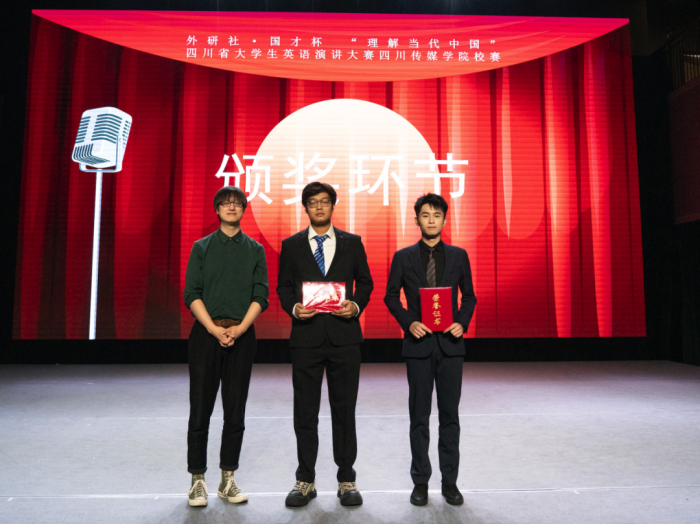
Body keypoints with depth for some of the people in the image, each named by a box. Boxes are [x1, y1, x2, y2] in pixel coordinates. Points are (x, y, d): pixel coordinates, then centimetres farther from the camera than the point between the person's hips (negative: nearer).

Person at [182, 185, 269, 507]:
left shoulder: (255, 250, 8)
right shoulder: (202, 247, 6)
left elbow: (261, 295, 2)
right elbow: (191, 293, -1)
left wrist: (239, 328, -12)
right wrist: (214, 329, -13)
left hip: (241, 335, 1)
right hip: (206, 333, -1)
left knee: (235, 411, 7)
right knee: (200, 409, 3)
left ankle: (228, 480, 20)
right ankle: (198, 480, 17)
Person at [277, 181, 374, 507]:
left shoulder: (352, 243, 8)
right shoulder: (291, 245, 8)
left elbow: (365, 282, 10)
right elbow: (283, 287, 8)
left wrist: (356, 305, -9)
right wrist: (294, 308, -11)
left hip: (344, 335, 0)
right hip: (306, 337, 0)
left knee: (344, 410, 7)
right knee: (305, 411, 8)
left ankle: (346, 480, 22)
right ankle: (305, 481, 23)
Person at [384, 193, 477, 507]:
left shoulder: (458, 256, 6)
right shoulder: (403, 257, 2)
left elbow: (469, 296, 10)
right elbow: (391, 297, 4)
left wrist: (462, 322, -7)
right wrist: (409, 322, -11)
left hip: (450, 343, 1)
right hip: (418, 343, -1)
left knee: (450, 414, 8)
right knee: (419, 417, 7)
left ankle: (450, 481, 22)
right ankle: (420, 481, 21)